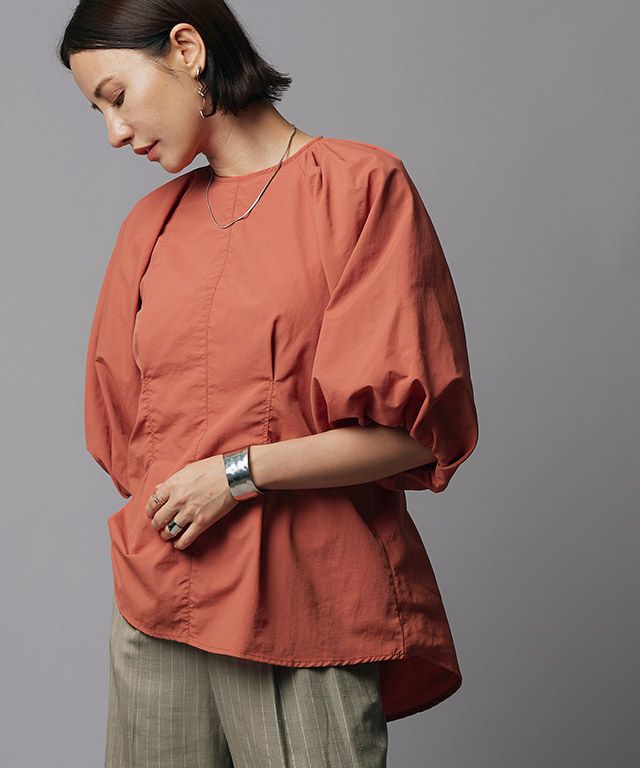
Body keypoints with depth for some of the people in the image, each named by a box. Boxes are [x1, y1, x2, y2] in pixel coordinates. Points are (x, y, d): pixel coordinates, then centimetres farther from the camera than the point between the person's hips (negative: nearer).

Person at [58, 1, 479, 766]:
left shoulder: (361, 185, -6)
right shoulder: (151, 223, 12)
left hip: (305, 610, -5)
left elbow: (416, 429, -10)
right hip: (156, 607, 5)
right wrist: (158, 518, 9)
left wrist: (239, 473, -12)